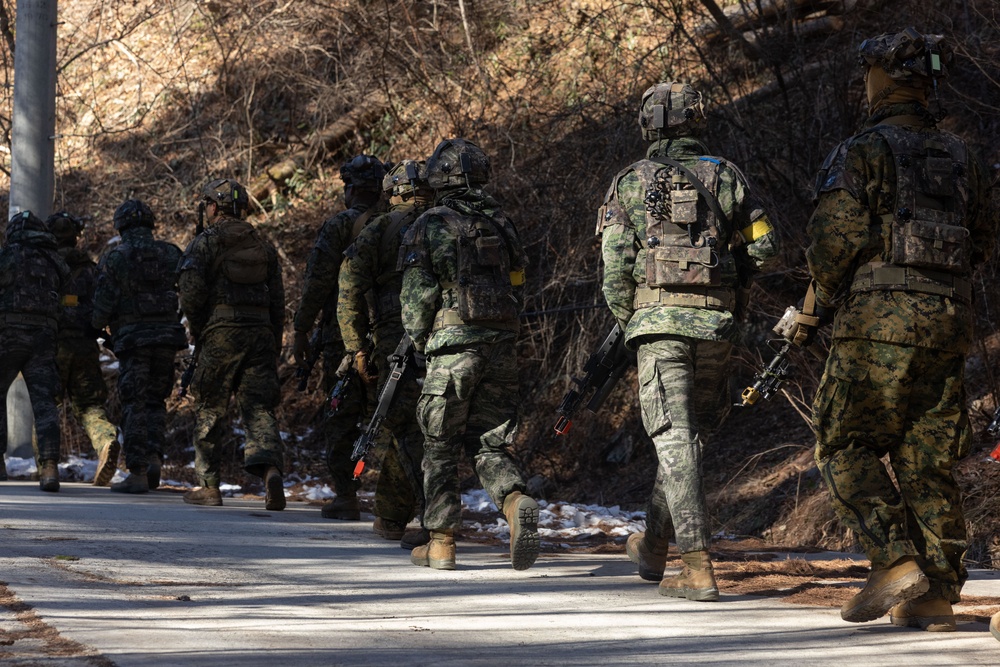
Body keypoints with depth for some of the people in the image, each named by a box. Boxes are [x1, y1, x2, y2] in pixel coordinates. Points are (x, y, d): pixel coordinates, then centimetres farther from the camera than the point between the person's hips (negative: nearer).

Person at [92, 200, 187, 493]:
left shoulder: (114, 259, -3)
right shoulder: (172, 254, 6)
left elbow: (103, 306, -5)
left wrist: (96, 326, 15)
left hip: (133, 338, -3)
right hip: (167, 336, 3)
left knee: (134, 406, 1)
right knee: (155, 400, 16)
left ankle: (137, 473, -2)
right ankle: (154, 457, 0)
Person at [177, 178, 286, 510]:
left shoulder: (206, 241, -1)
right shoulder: (263, 245, 16)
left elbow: (191, 293, -11)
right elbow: (277, 300, 15)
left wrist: (197, 331, 5)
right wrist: (275, 349, 19)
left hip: (221, 333, -4)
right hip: (261, 332, 4)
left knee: (209, 411, 8)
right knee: (259, 408, -1)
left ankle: (209, 485, 12)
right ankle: (271, 468, -25)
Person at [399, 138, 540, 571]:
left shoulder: (429, 227, -4)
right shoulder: (502, 224, 11)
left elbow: (417, 296, -6)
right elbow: (518, 290, 12)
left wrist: (418, 341, 10)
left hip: (454, 346, -4)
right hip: (503, 347, 4)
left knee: (441, 447, 8)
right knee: (490, 445, 9)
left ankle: (441, 543, 11)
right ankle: (517, 504, -20)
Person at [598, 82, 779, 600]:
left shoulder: (630, 183, 4)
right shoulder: (726, 176, 8)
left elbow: (615, 266, -1)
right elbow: (765, 247, 5)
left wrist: (628, 324, 11)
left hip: (659, 321, -3)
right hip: (717, 323, 3)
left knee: (675, 440, -5)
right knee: (689, 435, 18)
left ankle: (698, 567, -15)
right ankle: (652, 547, 31)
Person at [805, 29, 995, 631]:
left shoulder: (864, 152, -5)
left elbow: (835, 238, -12)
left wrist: (825, 297, 5)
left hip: (881, 317, -6)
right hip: (949, 320, 6)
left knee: (846, 446, 4)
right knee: (928, 461, 8)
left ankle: (896, 562, -11)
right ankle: (936, 597, 5)